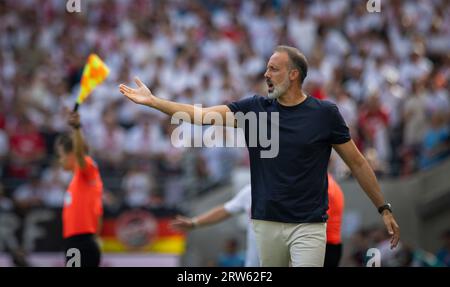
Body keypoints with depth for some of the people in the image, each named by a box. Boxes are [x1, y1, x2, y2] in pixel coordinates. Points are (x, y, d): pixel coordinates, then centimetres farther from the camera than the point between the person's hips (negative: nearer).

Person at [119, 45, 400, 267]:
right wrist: (152, 101, -7)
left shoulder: (325, 113, -3)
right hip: (265, 223, 4)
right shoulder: (254, 107, 4)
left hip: (309, 226, -4)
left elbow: (357, 162, 2)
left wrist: (384, 209, 3)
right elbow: (202, 114, 0)